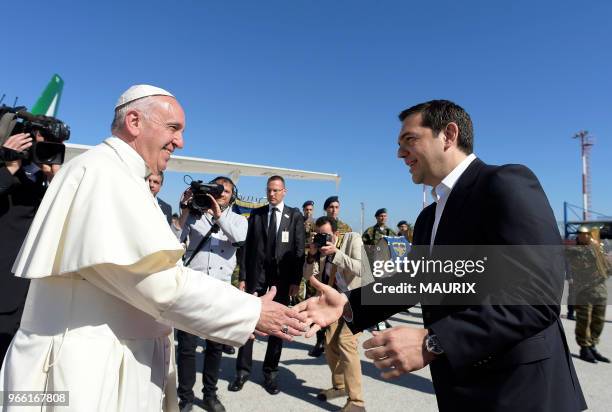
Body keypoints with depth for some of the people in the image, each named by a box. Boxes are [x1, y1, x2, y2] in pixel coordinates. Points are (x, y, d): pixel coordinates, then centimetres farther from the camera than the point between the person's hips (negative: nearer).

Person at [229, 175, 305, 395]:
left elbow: (299, 250, -2)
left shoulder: (295, 216, 2)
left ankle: (271, 372, 22)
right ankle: (242, 370, 19)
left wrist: (296, 280, -8)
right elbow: (248, 247, 4)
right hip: (257, 274, 1)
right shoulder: (256, 214, 6)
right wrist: (243, 277, -1)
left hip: (283, 277, -1)